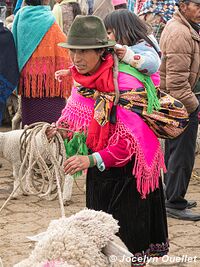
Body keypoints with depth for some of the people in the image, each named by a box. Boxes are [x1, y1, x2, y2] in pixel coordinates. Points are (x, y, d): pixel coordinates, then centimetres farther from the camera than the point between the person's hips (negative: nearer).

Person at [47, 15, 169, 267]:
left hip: (128, 170, -7)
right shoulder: (82, 80, -2)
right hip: (99, 170, 7)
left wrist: (92, 159, -33)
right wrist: (63, 128, -8)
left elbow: (132, 139, -26)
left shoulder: (125, 84, -25)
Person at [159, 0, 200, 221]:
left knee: (174, 150, 19)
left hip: (172, 100, 11)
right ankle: (175, 204, 5)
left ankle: (173, 197, 31)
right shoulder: (180, 34, -21)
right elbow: (176, 80, -25)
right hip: (180, 102, -11)